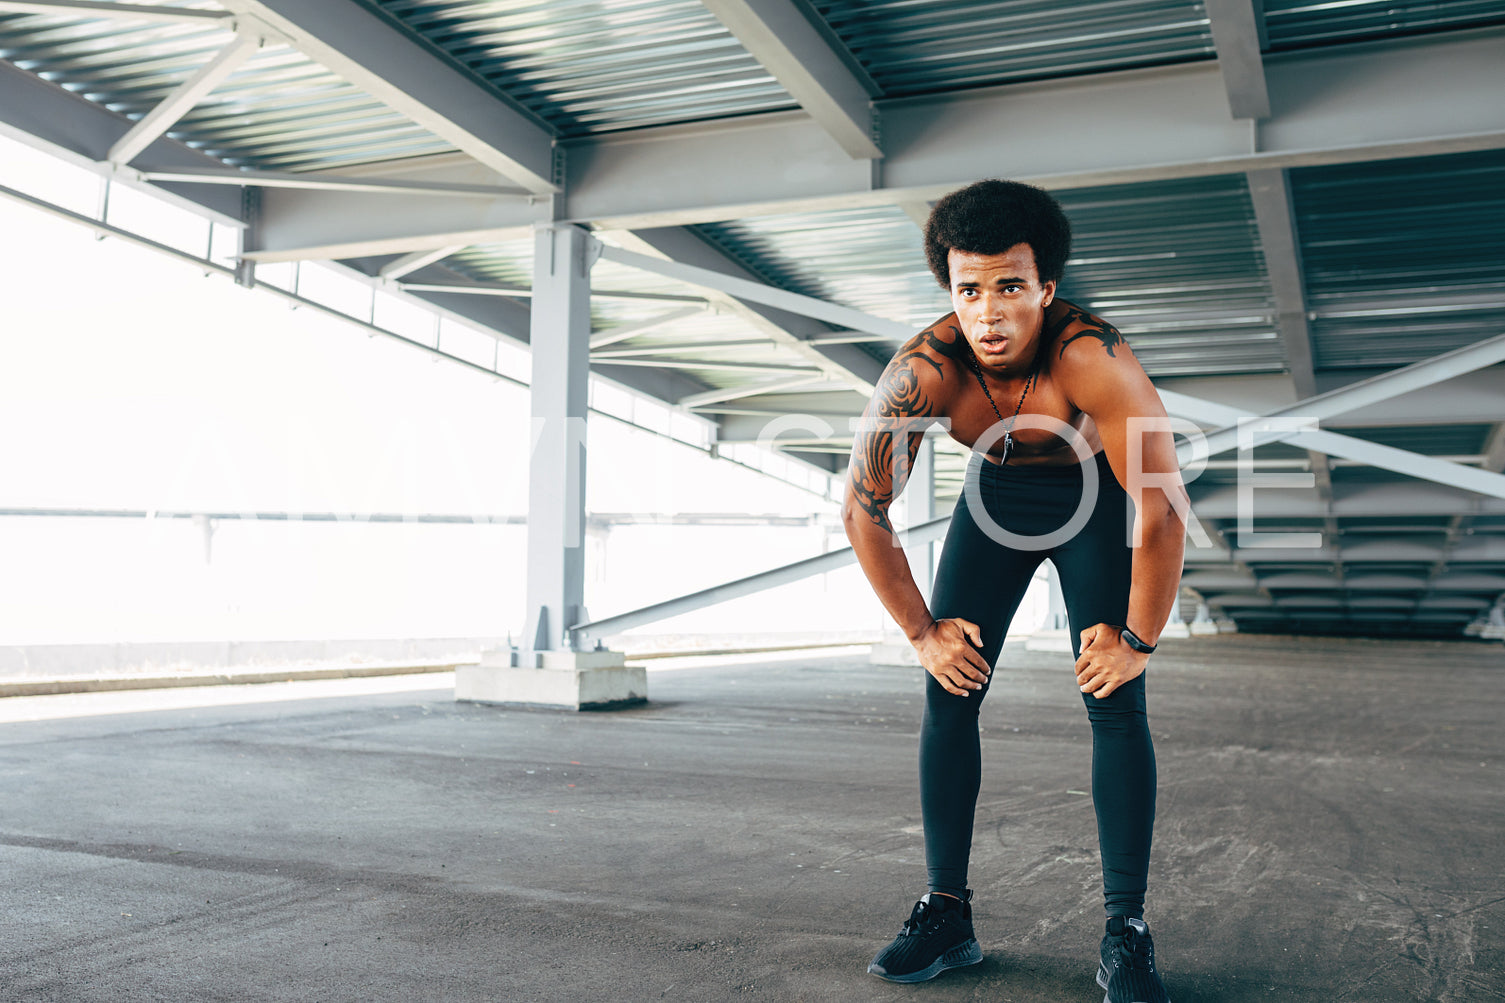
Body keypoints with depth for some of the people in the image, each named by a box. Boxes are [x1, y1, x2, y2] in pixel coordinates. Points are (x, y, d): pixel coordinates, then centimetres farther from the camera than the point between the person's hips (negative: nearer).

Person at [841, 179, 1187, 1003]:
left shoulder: (1094, 360, -37)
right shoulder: (920, 370, -29)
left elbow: (1164, 510, -31)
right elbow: (862, 511, -18)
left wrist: (1138, 637, -21)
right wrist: (921, 630, -13)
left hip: (1094, 496, -2)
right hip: (994, 494, 3)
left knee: (1115, 704, -13)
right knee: (948, 694, -5)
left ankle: (1126, 934, -4)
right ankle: (946, 914, 5)